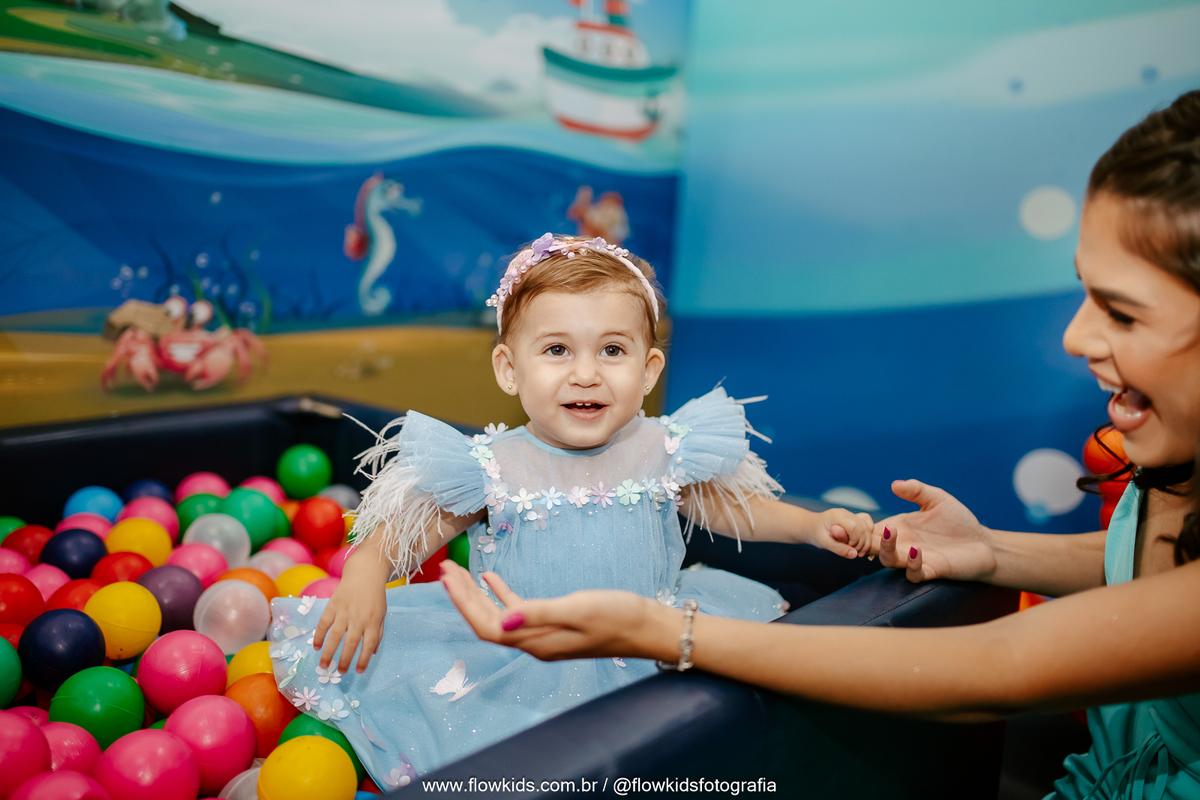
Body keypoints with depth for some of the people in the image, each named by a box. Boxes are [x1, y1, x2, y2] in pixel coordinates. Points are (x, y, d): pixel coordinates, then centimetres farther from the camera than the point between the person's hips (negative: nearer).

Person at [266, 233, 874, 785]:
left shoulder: (664, 453, -7)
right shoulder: (491, 468, -13)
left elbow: (729, 507, 9)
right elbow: (410, 524, -2)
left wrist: (813, 525, -1)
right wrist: (364, 575, -21)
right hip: (517, 663, -2)